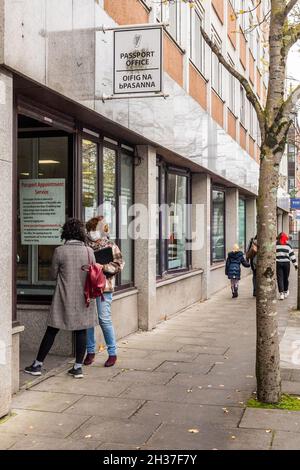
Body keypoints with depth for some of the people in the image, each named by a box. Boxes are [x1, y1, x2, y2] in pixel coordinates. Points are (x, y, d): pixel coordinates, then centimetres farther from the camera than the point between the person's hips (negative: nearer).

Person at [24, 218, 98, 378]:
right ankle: (78, 367, 12)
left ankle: (38, 365, 15)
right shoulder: (89, 251, -3)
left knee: (51, 331, 7)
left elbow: (54, 274, -1)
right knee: (81, 332, 9)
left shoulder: (59, 251, -10)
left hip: (65, 299, -2)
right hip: (84, 298, 2)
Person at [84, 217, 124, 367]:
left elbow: (119, 265, -5)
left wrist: (102, 266, -17)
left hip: (103, 288, -4)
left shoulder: (111, 246, 3)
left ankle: (112, 353, 9)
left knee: (104, 320, -4)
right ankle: (90, 351, 19)